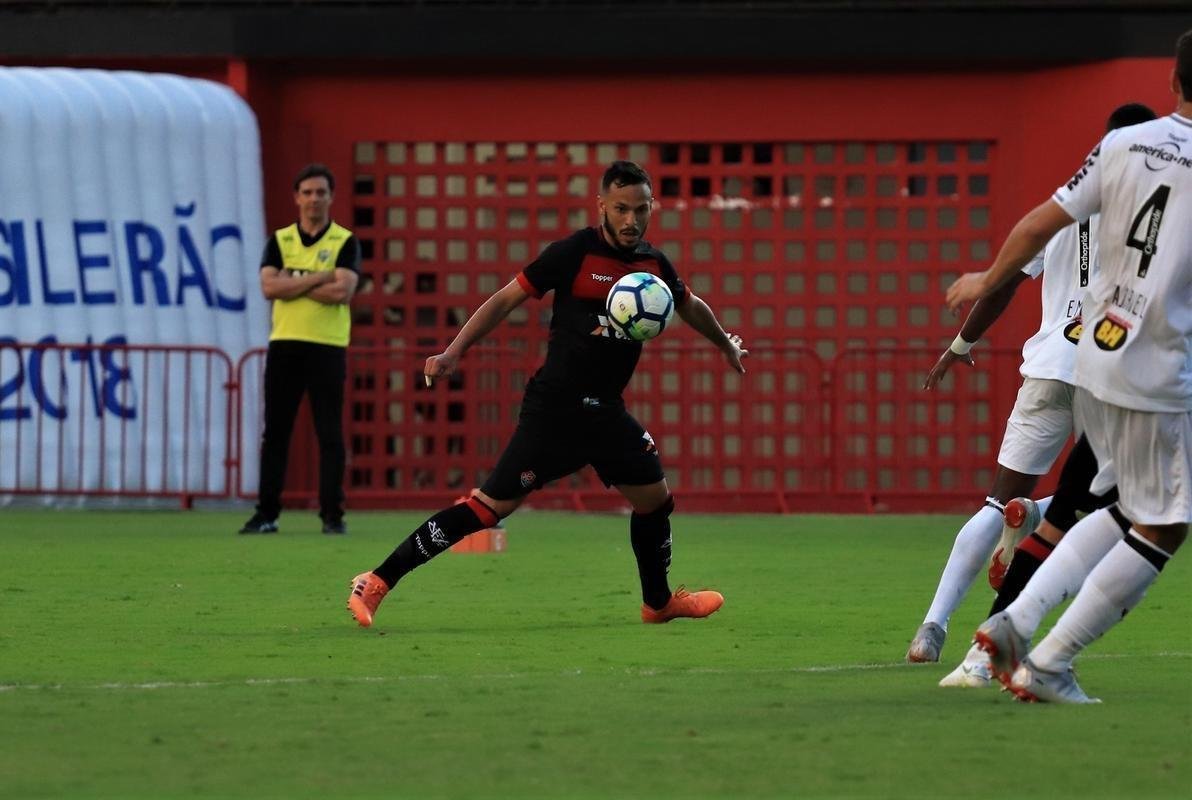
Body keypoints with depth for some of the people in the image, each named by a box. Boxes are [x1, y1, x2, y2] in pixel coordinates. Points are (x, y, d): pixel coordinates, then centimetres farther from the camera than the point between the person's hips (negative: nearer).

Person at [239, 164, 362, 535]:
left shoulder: (345, 242, 3)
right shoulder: (279, 241, 10)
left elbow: (343, 292, -13)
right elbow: (269, 287, -7)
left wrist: (292, 284, -9)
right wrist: (319, 278, -12)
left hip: (327, 347, -2)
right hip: (284, 345, 2)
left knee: (330, 435, -2)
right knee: (275, 433, 3)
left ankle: (332, 514, 2)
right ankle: (266, 514, 6)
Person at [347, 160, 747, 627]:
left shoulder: (654, 264, 7)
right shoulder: (575, 252, -11)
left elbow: (690, 307, 29)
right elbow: (507, 299, -7)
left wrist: (726, 346, 44)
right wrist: (454, 353, -14)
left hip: (606, 412, 7)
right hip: (554, 408, -7)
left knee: (655, 498, 13)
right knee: (490, 506, -13)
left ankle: (659, 603, 38)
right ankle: (376, 583, -10)